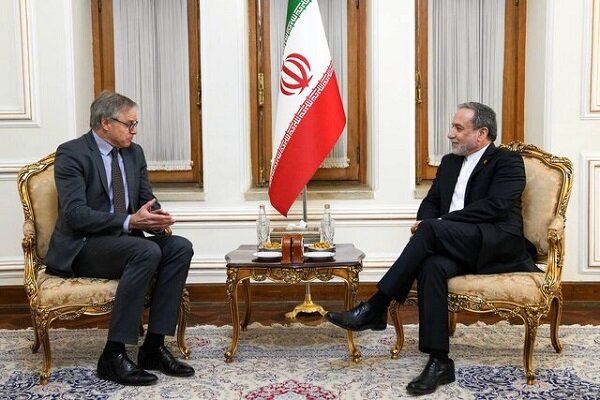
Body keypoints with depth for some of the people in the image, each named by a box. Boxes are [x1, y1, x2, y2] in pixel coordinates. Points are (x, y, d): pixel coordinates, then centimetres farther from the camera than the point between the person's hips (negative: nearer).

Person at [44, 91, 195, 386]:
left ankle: (153, 347, -13)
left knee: (180, 247, -16)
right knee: (147, 252, -32)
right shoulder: (71, 153, -11)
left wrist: (156, 218, -13)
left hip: (124, 240, 7)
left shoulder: (134, 153, 11)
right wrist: (129, 222, -30)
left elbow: (147, 200, 12)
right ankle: (113, 355, -24)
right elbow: (75, 214, -21)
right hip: (81, 247, -7)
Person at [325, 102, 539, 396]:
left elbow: (494, 206, -15)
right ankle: (439, 362, -28)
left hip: (499, 245, -5)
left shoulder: (508, 162, 1)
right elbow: (430, 202, 18)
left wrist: (435, 224, -19)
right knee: (431, 266, -31)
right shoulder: (450, 162, 22)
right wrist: (425, 222, -8)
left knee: (432, 230, -31)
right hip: (457, 247, 5)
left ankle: (375, 309, -26)